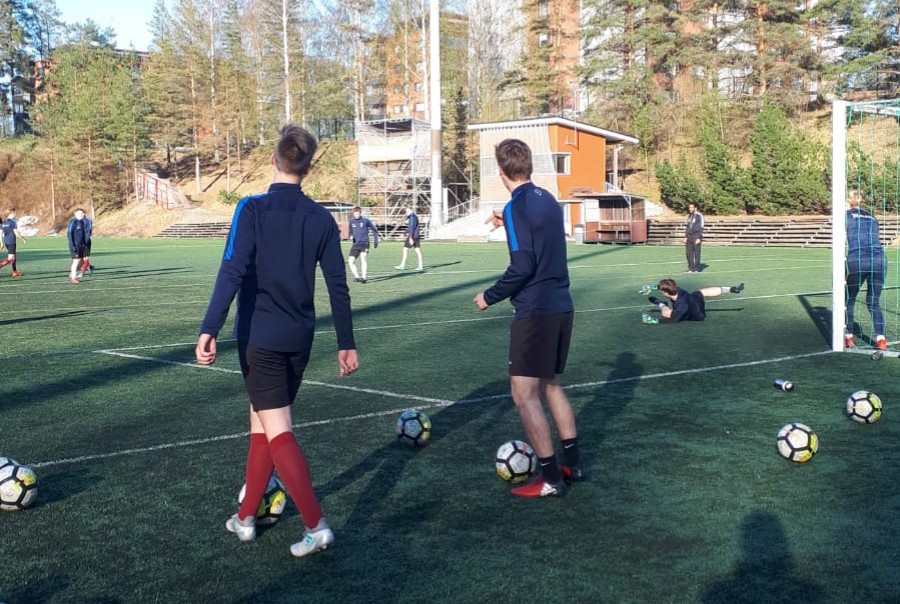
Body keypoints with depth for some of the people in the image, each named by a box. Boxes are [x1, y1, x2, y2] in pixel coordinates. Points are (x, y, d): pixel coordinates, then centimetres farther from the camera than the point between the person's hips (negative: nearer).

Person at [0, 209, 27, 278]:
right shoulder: (13, 222, -11)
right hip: (11, 242, -8)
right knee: (10, 259, -9)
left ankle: (15, 273, 22)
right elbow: (16, 233, -14)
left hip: (6, 242, 8)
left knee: (13, 258, 18)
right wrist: (23, 239, 1)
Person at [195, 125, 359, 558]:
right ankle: (246, 518, 28)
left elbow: (232, 273, -20)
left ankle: (316, 526, -7)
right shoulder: (320, 218, 2)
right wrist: (346, 343, 10)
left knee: (278, 433, -2)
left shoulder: (253, 209, -10)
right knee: (261, 424, 18)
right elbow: (338, 286, 3)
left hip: (260, 337, -5)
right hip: (300, 339, 5)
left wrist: (209, 330, -22)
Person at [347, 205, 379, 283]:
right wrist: (351, 237, -1)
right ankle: (356, 276, 9)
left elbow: (374, 230, 6)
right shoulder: (351, 221, 8)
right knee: (350, 261, -6)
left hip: (364, 243, -4)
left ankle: (363, 277, -25)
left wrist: (376, 241, 4)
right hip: (356, 245, 4)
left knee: (363, 257, -24)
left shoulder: (365, 220, -3)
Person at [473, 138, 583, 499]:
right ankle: (572, 465, 25)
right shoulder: (548, 200, 10)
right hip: (562, 307, 9)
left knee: (524, 395, -1)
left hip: (535, 312, -8)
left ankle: (550, 479, 2)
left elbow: (522, 267, -19)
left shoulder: (516, 208, -14)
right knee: (550, 386, 20)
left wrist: (489, 297, -7)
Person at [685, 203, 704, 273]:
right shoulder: (689, 216, 15)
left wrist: (699, 238, -16)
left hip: (696, 237, -7)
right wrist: (686, 236, 15)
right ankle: (691, 268, 11)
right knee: (689, 252, 4)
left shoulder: (699, 216, -7)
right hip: (689, 237, 7)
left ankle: (696, 269, 1)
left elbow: (701, 228, -10)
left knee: (696, 253, -3)